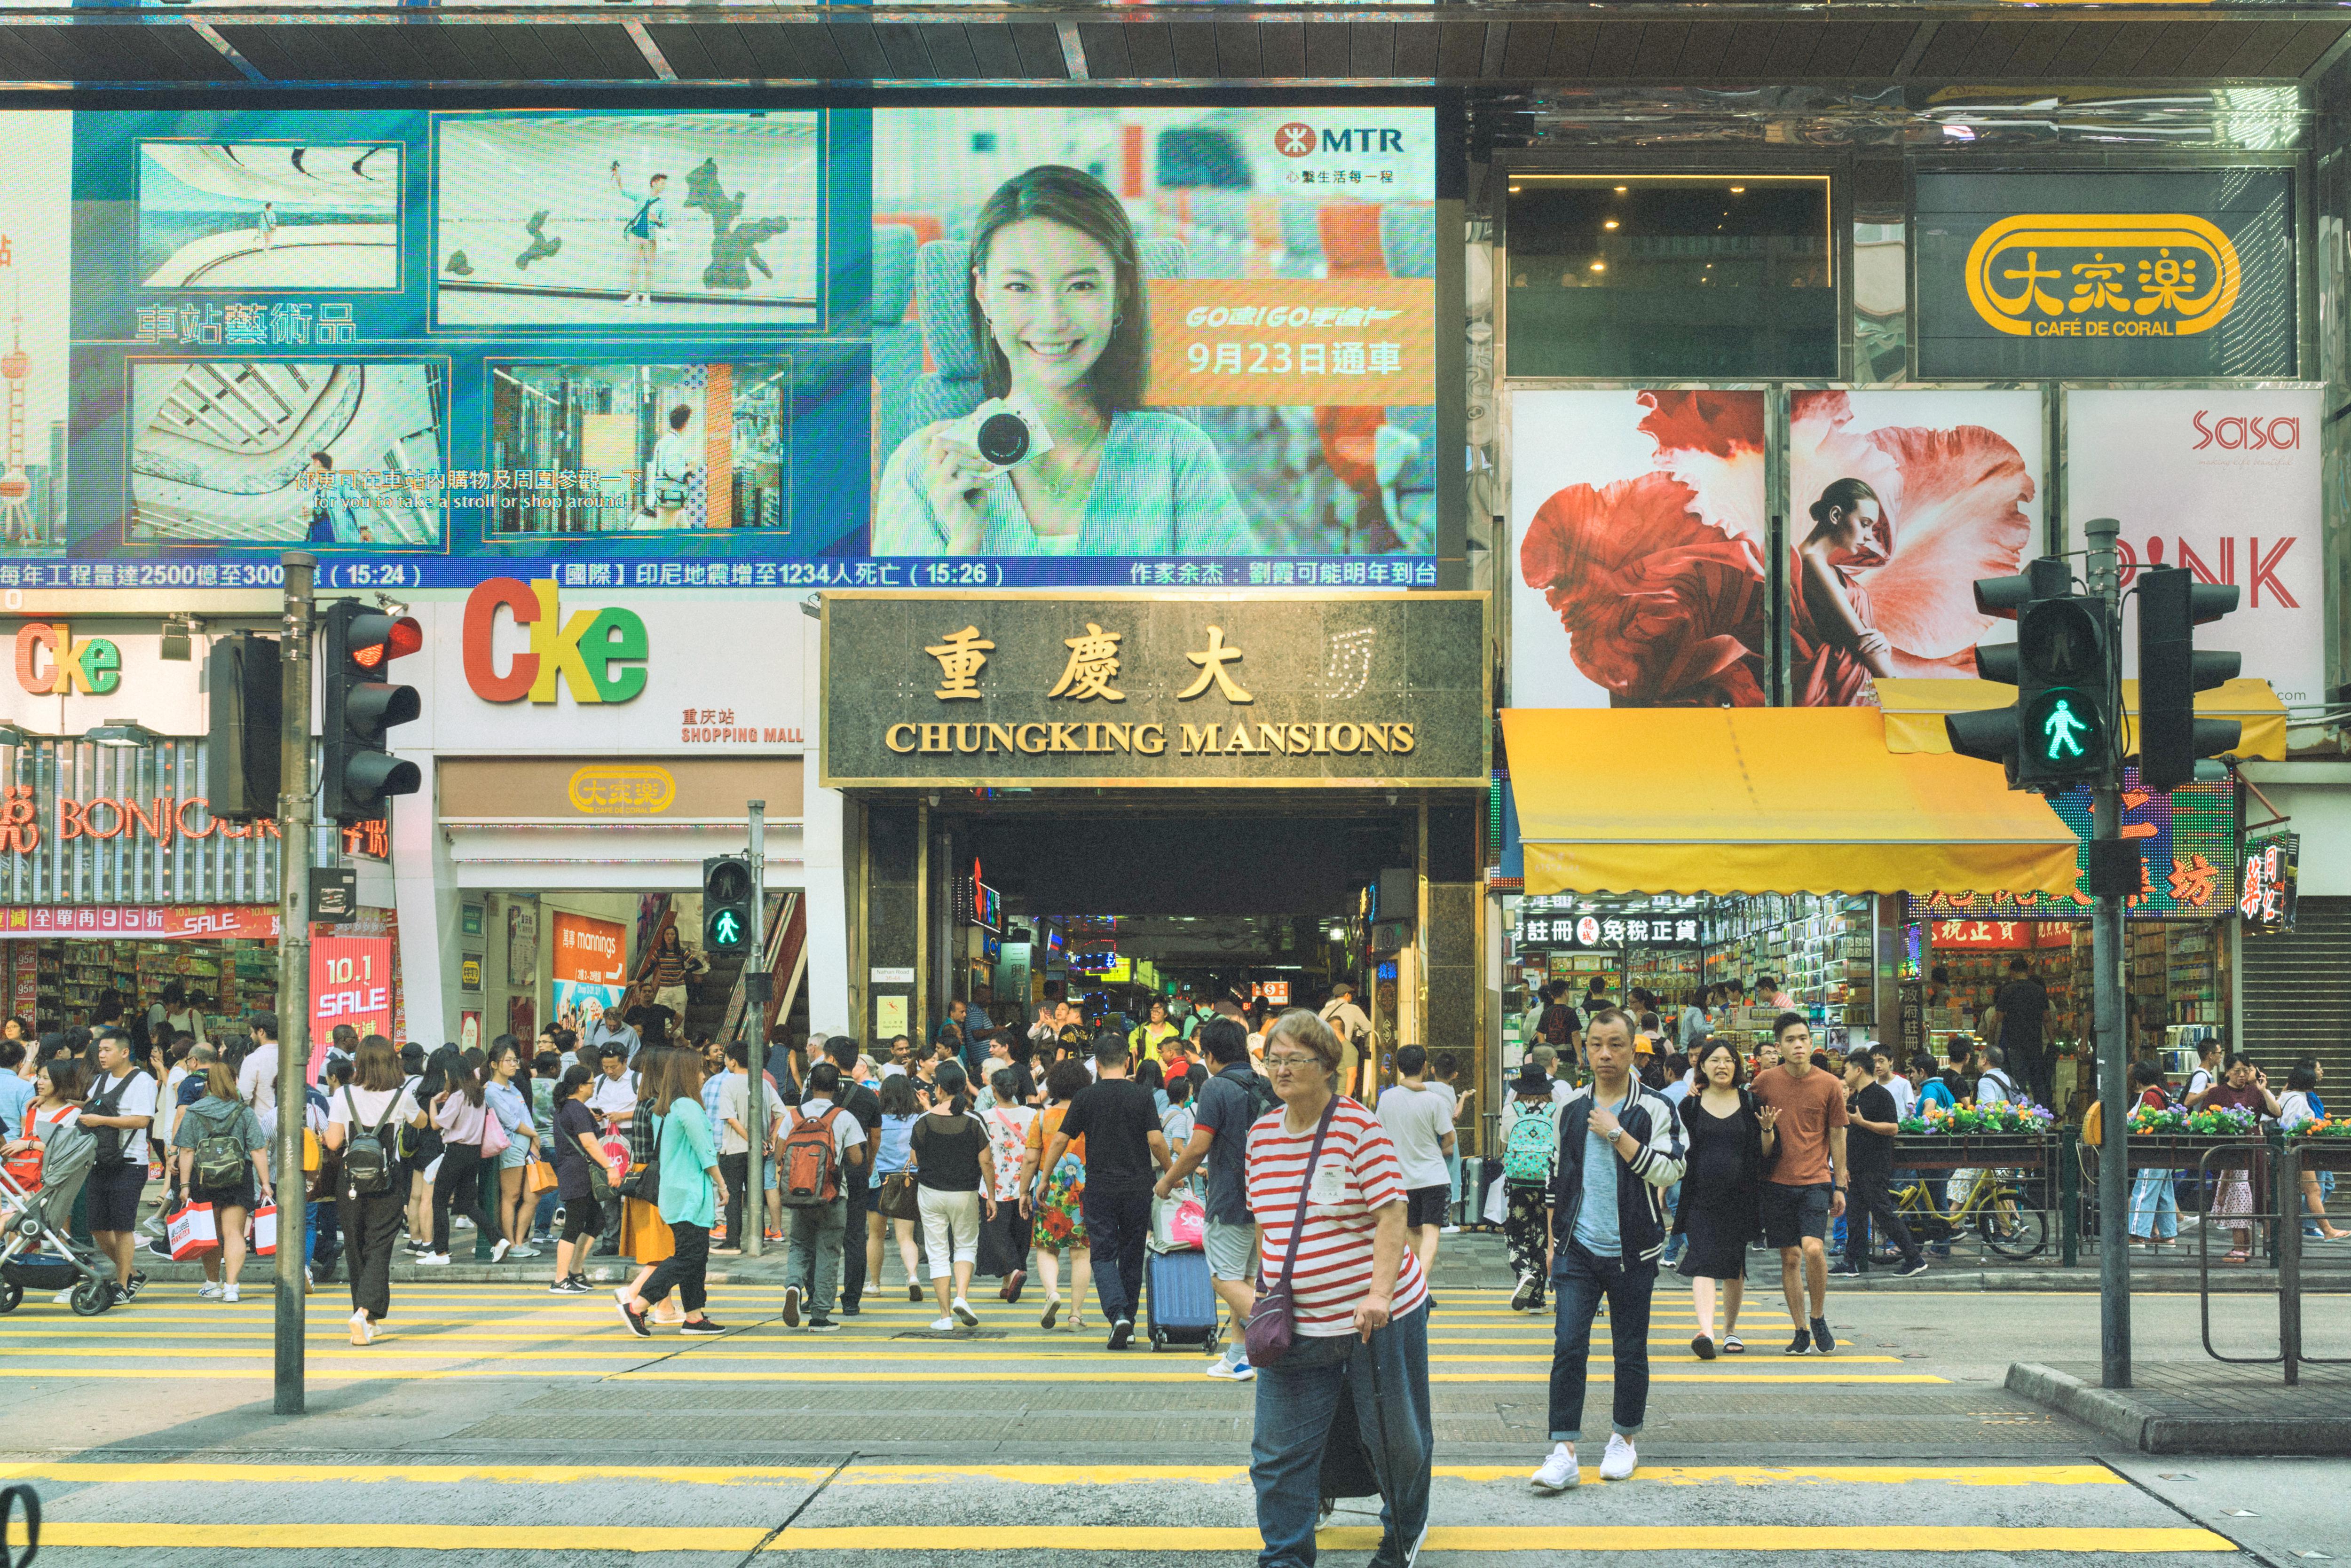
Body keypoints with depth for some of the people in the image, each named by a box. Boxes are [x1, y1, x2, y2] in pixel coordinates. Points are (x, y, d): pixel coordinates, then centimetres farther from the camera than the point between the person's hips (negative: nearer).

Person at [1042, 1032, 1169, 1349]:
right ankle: (1128, 1321, 17)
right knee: (1132, 1254, 13)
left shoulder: (1087, 1096, -1)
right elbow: (1156, 1141, -7)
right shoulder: (1142, 1095, -1)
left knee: (1104, 1255, 1)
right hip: (1137, 1188, 1)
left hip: (1100, 1188, -1)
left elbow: (1059, 1141, -1)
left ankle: (1118, 1314, -20)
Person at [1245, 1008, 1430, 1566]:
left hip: (1373, 1316, -4)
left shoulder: (1360, 1128, -10)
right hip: (1295, 1324, 4)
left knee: (1396, 1438, 11)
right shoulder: (1262, 1134, 7)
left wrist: (1381, 1293, -24)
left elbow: (1390, 1215, -15)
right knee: (1279, 1452, -2)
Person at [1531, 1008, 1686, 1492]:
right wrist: (1554, 1238, 16)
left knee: (1630, 1351, 8)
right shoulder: (1571, 1109, 8)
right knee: (1568, 1347, -8)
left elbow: (1668, 1172, -16)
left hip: (1631, 1252, -2)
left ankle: (1625, 1438, 26)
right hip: (1578, 1250, 2)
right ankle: (1564, 1453, -9)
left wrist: (1617, 1134, -18)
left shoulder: (1655, 1109, -4)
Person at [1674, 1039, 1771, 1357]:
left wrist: (1767, 1129, -9)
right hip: (1701, 1197, -1)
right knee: (1703, 1262, -16)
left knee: (1734, 1267, 9)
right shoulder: (1690, 1106, 6)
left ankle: (1731, 1331, 25)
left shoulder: (1750, 1104, 7)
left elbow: (1765, 1154, 9)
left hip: (1740, 1197, 1)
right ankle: (1706, 1331, -28)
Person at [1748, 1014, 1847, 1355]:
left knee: (1813, 1248, -18)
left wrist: (1839, 1186, 7)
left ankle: (1819, 1318, 3)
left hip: (1815, 1180, -2)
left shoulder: (1829, 1084, 0)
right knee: (1790, 1258, 4)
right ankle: (1801, 1331, 15)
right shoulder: (1765, 1081, 1)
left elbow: (1837, 1137, 6)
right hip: (1777, 1181, 2)